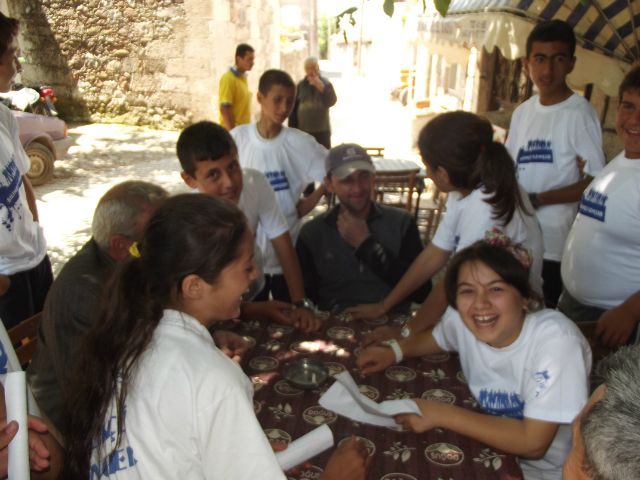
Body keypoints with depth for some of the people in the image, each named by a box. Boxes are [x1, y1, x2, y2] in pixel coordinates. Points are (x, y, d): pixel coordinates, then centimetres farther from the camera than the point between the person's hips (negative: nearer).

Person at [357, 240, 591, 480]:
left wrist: (442, 415, -26)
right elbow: (438, 336, 13)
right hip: (495, 446, 6)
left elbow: (533, 443, -28)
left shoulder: (556, 341, -27)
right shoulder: (462, 319, -12)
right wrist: (395, 351, -4)